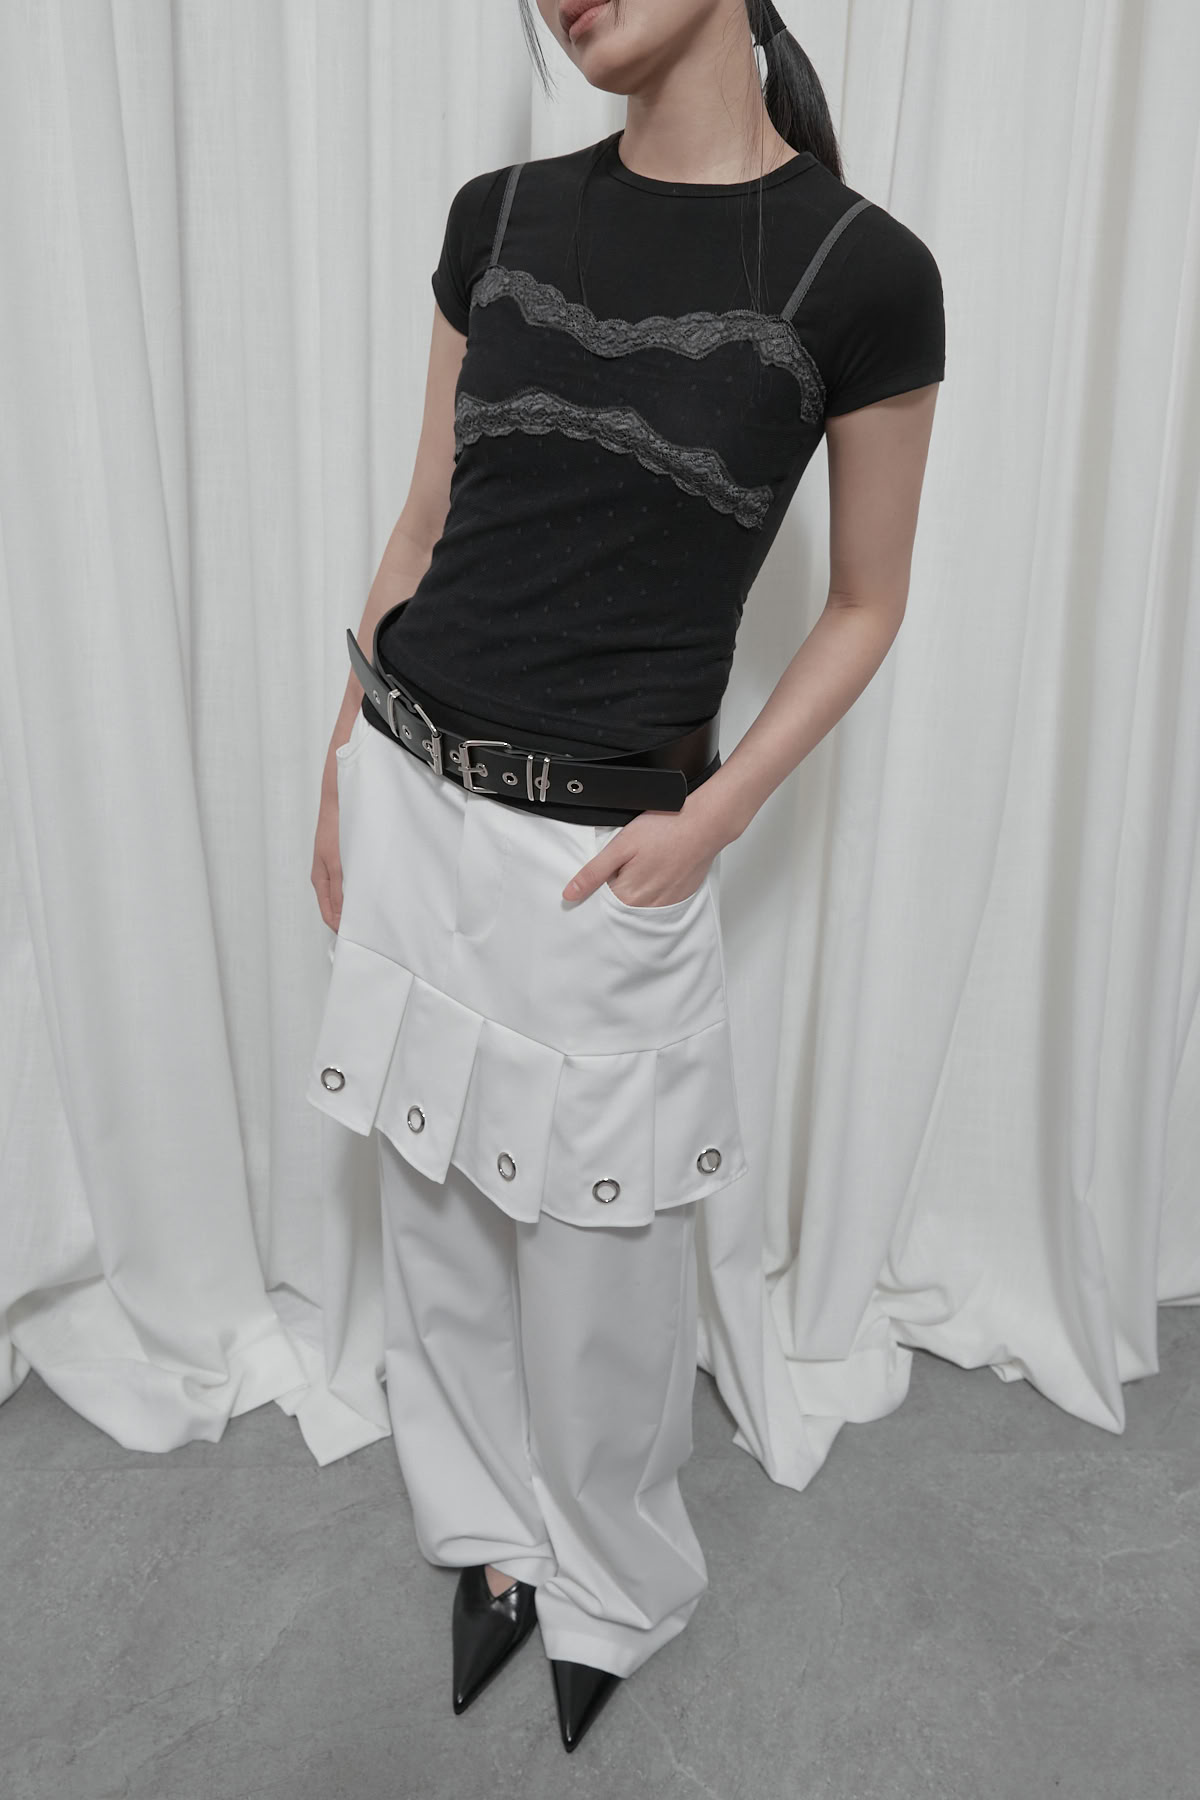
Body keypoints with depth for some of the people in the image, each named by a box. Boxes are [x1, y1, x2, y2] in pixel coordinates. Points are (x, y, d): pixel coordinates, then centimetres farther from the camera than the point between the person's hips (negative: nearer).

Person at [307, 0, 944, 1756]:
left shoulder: (862, 268, -8)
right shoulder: (497, 216, 5)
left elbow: (864, 604, 0)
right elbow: (423, 527, 10)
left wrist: (716, 814, -10)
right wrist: (340, 779, 12)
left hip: (598, 845, -4)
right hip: (410, 791, 5)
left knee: (597, 1251, 9)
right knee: (437, 1208, 17)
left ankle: (615, 1582, 40)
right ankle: (493, 1530, 44)